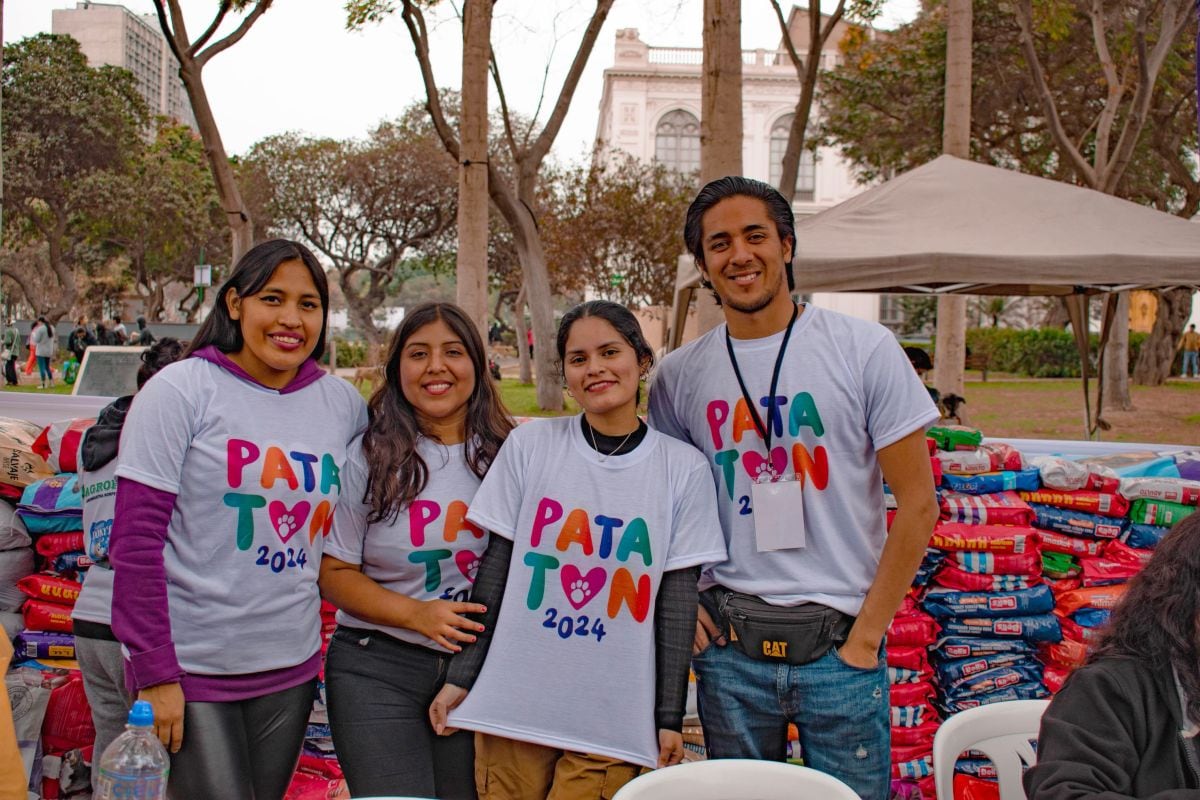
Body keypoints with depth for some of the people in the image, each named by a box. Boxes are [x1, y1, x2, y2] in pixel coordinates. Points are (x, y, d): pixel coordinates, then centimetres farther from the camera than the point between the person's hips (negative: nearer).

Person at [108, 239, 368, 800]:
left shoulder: (344, 404, 3)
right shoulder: (180, 391, -9)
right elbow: (135, 542, -11)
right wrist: (155, 674, -13)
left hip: (291, 668, 5)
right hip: (191, 669, -4)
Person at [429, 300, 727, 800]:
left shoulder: (683, 468, -3)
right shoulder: (529, 445, -3)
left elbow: (677, 600, -1)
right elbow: (494, 570, 1)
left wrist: (670, 715, 0)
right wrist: (461, 675, 1)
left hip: (614, 720, 0)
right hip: (512, 706, 1)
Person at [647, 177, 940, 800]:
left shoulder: (864, 349, -5)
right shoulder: (679, 375, 2)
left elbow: (918, 503, -4)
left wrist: (867, 633, -6)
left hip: (837, 644, -2)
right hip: (728, 641, 2)